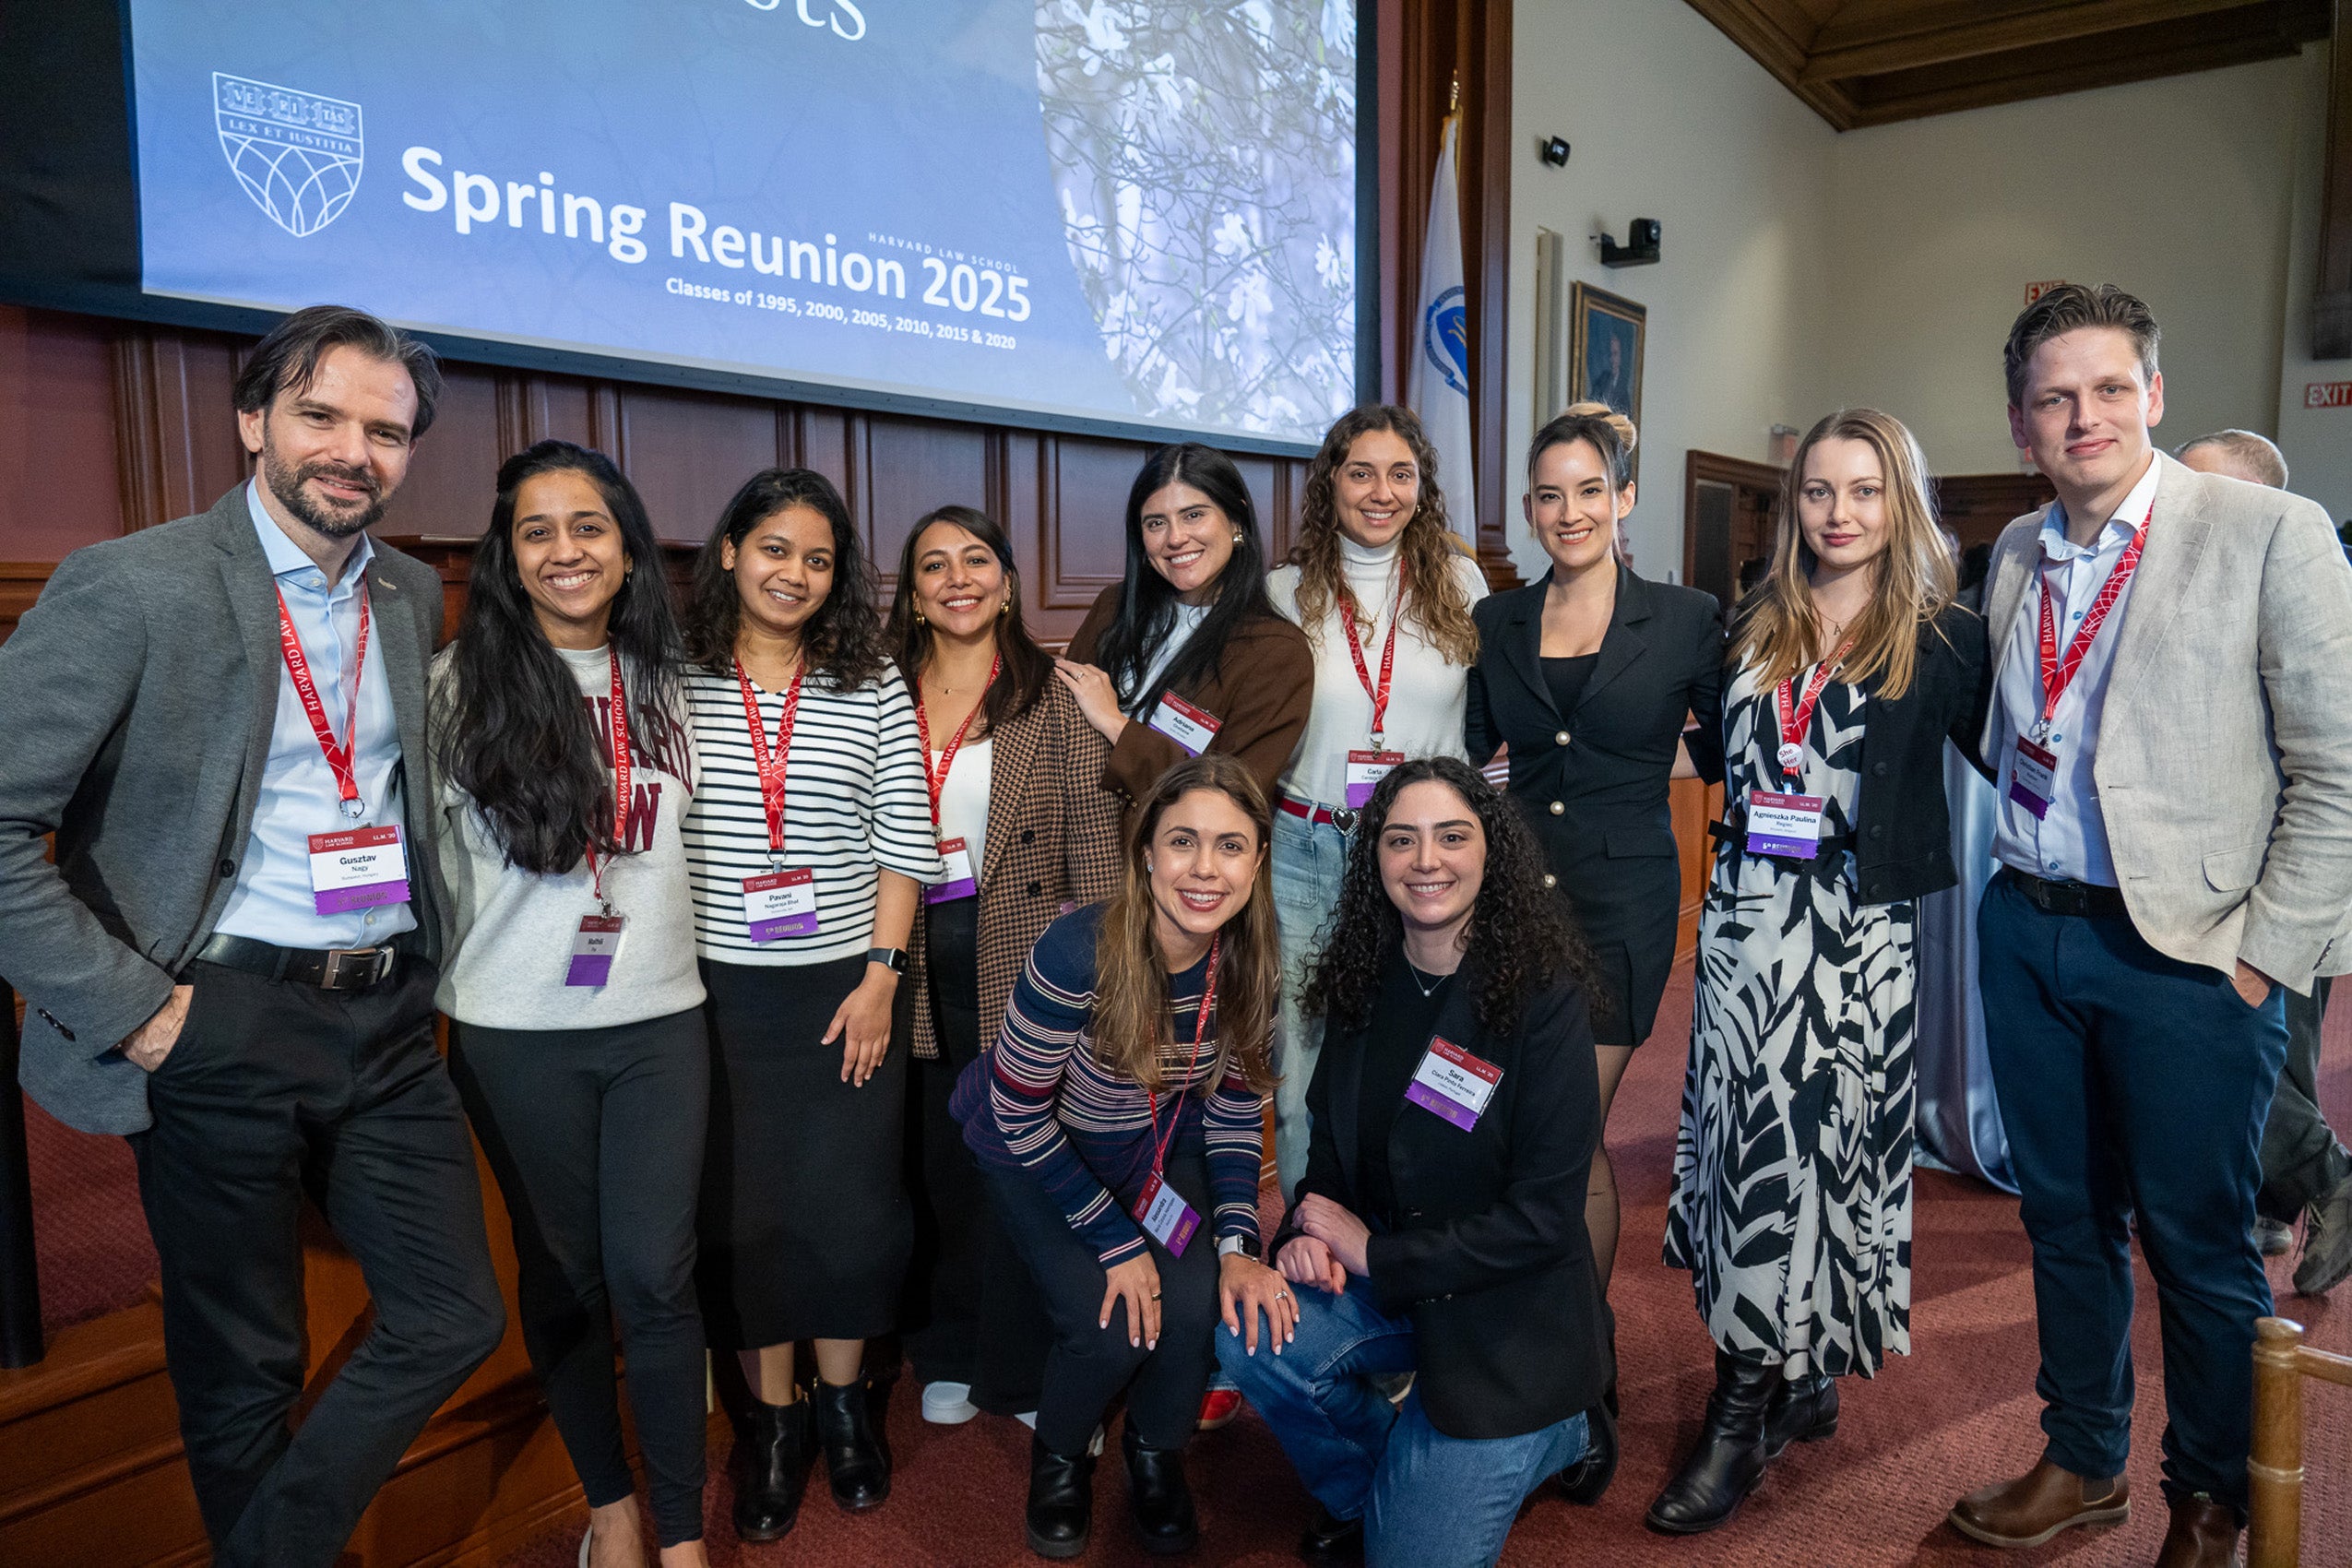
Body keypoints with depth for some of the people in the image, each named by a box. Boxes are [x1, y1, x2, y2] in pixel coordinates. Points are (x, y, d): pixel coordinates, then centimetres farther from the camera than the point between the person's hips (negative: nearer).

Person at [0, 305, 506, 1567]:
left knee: (453, 1317, 8)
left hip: (388, 1018, 5)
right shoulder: (129, 587, -11)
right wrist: (131, 1009, -14)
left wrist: (425, 954, 12)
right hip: (223, 1028, -5)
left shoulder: (413, 597, 7)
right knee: (244, 1368, 12)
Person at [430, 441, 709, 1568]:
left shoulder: (666, 681, 6)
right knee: (562, 1273, 12)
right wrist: (454, 979, -1)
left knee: (654, 1275, 0)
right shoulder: (461, 683, -4)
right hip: (517, 1031, -1)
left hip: (659, 1020, 1)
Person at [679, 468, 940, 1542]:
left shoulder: (873, 686, 0)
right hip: (720, 990, 0)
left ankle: (844, 1398, 28)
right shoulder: (677, 681, -1)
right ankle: (770, 1414, 26)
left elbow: (905, 843, -1)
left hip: (847, 988, 0)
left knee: (848, 1201, 7)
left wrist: (881, 976, -7)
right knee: (743, 1207, 9)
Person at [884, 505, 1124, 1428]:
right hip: (920, 966, 3)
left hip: (1025, 960, -2)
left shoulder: (1057, 697, -2)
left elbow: (1094, 841, -4)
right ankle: (951, 1358, 32)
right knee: (939, 1164, 13)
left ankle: (1030, 1367, 24)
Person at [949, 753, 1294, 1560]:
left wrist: (1238, 1243, -15)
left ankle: (1155, 1452, 15)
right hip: (1036, 1153, -3)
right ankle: (1059, 1456, 15)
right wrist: (1116, 1243, -19)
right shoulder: (1080, 951, -33)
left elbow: (1235, 1108, -4)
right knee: (1110, 1326, -20)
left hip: (1161, 1147, 4)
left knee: (1197, 1305, -18)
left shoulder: (1252, 964, -18)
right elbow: (1019, 1113, -22)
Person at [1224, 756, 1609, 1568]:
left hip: (1508, 1317, -4)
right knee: (1252, 1339, -22)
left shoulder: (1543, 993, -19)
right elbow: (1335, 1139, 9)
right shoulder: (1365, 984, -3)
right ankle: (1364, 1490, 10)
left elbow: (1543, 1216, -19)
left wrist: (1374, 1253, -18)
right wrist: (1311, 1232, -13)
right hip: (1376, 1278, 5)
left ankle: (1541, 1439, 24)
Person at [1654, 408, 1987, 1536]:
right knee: (1749, 1148, 7)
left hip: (1856, 936, -4)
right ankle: (1800, 1382, 24)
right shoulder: (1751, 627, 10)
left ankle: (1746, 1415, 11)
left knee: (1810, 1154, 0)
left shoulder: (1943, 639, -1)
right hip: (1742, 925, 4)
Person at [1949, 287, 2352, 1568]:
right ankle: (2082, 1461, 36)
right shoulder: (2016, 553, 8)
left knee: (2198, 1244, 9)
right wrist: (2023, 887, 8)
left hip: (2186, 950, -5)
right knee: (2063, 1217, 17)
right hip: (2027, 931, 5)